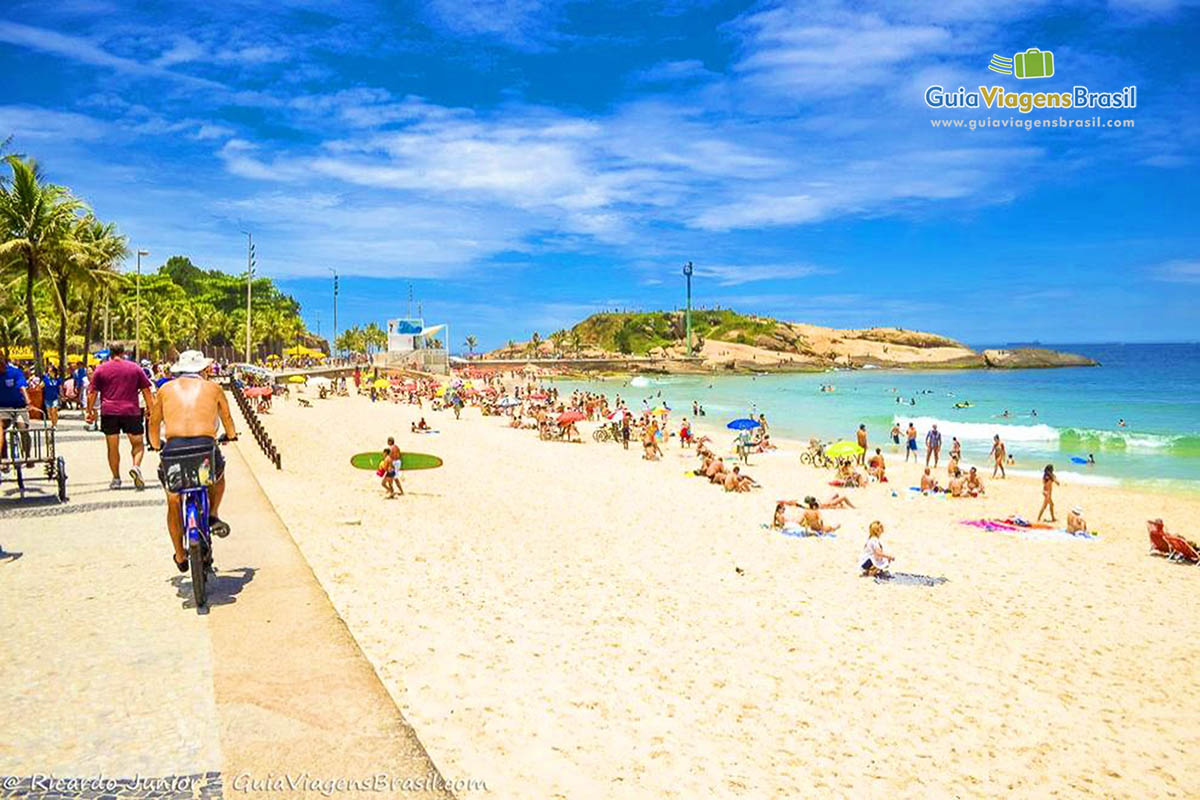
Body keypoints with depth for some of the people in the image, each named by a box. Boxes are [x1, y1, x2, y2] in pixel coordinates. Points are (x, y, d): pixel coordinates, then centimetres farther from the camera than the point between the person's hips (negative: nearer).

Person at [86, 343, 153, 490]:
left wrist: (90, 411, 12)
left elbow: (92, 393, 4)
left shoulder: (101, 369, 5)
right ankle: (136, 467, -20)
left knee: (113, 447, 7)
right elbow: (146, 391, 4)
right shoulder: (135, 368, 5)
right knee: (138, 444, 6)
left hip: (109, 412, 1)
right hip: (131, 411, 0)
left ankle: (116, 479, 11)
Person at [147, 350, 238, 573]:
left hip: (173, 448, 1)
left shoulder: (166, 389, 18)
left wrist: (156, 446, 51)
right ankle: (213, 516, 19)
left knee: (173, 503, 24)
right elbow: (227, 418, 33)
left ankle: (180, 557, 31)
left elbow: (154, 422, 31)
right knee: (218, 476, 36)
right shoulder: (212, 388, 16)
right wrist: (231, 435, 55)